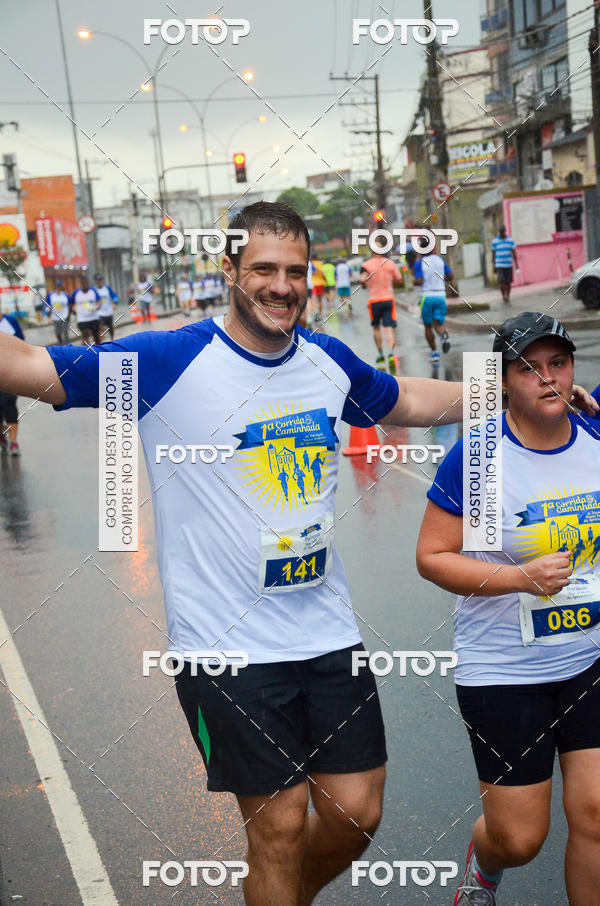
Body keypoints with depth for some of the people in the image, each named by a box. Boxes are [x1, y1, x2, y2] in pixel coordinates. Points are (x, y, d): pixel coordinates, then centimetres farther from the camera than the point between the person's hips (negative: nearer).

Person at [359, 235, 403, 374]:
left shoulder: (367, 264, -5)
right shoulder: (390, 263, 2)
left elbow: (362, 279, -20)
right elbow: (399, 280, 8)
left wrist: (365, 283, 2)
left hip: (374, 300, -1)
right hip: (389, 299, 1)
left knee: (376, 328, 17)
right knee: (389, 329, -5)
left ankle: (381, 356, 23)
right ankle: (391, 353, -25)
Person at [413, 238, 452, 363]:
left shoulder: (419, 263, -6)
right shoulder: (440, 260, 7)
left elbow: (419, 281, -15)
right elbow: (450, 277, 8)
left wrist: (413, 280, 7)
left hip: (427, 296, -3)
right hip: (441, 296, 3)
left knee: (428, 326, 11)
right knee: (438, 324, 5)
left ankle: (434, 353, 12)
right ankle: (444, 335, -30)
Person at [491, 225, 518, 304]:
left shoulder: (510, 240, 4)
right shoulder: (494, 241, -1)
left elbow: (514, 253, 5)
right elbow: (493, 254, 4)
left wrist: (516, 264, 1)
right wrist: (494, 266, 4)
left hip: (509, 265, 2)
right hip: (499, 265, -2)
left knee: (508, 282, 4)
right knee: (501, 282, -12)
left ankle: (508, 298, 18)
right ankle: (503, 296, 9)